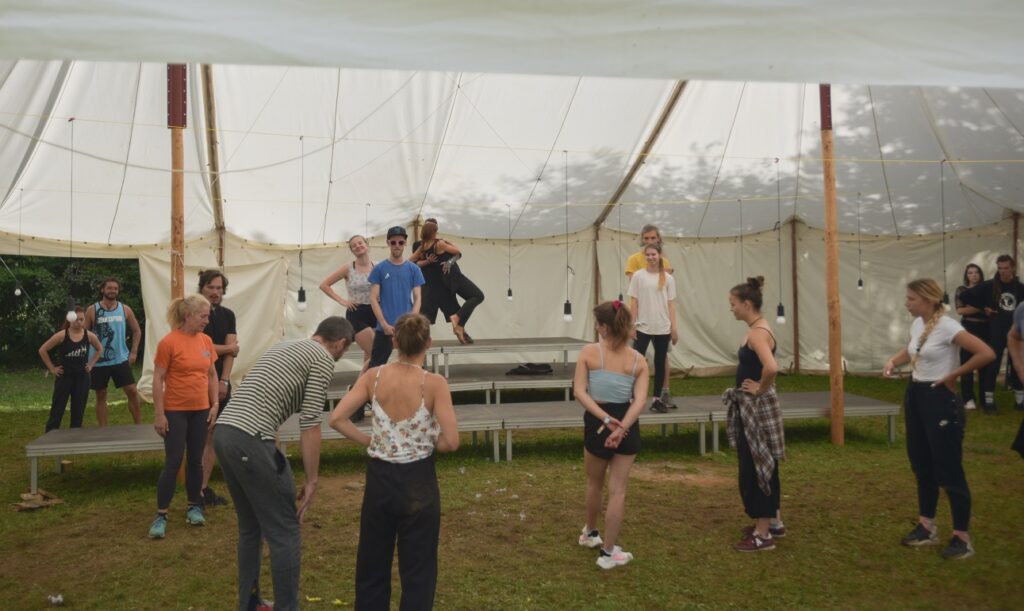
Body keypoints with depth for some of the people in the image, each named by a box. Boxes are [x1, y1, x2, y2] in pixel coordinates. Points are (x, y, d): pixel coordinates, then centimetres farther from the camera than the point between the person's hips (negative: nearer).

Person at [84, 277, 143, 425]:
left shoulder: (125, 309, 2)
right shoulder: (92, 310, -4)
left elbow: (137, 331, 11)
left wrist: (133, 352, 2)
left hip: (121, 359, 1)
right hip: (99, 361, -1)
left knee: (132, 391, -4)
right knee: (101, 396, 7)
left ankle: (139, 426, 5)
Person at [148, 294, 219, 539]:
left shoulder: (206, 340, 3)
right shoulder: (169, 342, -13)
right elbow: (158, 379, -11)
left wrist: (215, 404, 7)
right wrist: (159, 414, -12)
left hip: (201, 410, 5)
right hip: (175, 411, -5)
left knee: (196, 461, 12)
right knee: (173, 462, -3)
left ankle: (194, 507, 25)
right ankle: (161, 515, 7)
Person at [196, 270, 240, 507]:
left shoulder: (227, 315, 10)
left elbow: (232, 351, 3)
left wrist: (224, 381, -7)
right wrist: (227, 348, -1)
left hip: (221, 382, 5)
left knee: (213, 436, 7)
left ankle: (205, 487, 14)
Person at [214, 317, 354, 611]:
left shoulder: (284, 346, 25)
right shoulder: (323, 359, 0)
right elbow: (310, 424, -8)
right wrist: (312, 480, -3)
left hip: (223, 433, 9)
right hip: (250, 441, -9)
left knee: (250, 527, 22)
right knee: (284, 533, 3)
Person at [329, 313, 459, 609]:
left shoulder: (373, 377, -6)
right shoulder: (434, 383, -15)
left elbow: (337, 419, -8)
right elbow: (451, 442, -18)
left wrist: (369, 441, 3)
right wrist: (426, 444, 2)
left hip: (379, 478, 3)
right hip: (417, 481, -3)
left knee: (372, 563, 20)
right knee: (417, 569, 11)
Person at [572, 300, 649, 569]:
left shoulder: (589, 351, -6)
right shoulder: (639, 360, 0)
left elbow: (579, 392, -13)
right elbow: (640, 399, -12)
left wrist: (605, 419, -16)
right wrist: (621, 427, -20)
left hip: (596, 423, -1)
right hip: (627, 426, 1)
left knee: (595, 483, 23)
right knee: (617, 490, 9)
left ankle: (590, 533, 46)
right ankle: (608, 552, 14)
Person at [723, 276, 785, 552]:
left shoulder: (757, 332, -21)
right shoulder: (757, 329, 10)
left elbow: (771, 368, -37)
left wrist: (760, 389, -21)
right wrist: (757, 388, 13)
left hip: (757, 407, -10)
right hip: (750, 406, 10)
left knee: (753, 468, -1)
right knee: (761, 465, 19)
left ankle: (763, 535, 9)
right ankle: (773, 522, 33)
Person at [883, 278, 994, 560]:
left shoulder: (947, 326, -19)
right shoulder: (916, 324, 6)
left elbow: (986, 354, -26)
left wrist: (953, 375, -17)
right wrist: (893, 361, 6)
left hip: (940, 399, -9)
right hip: (915, 396, 9)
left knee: (948, 470, -2)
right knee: (921, 465, 16)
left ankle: (962, 538, 10)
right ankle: (927, 526, 29)